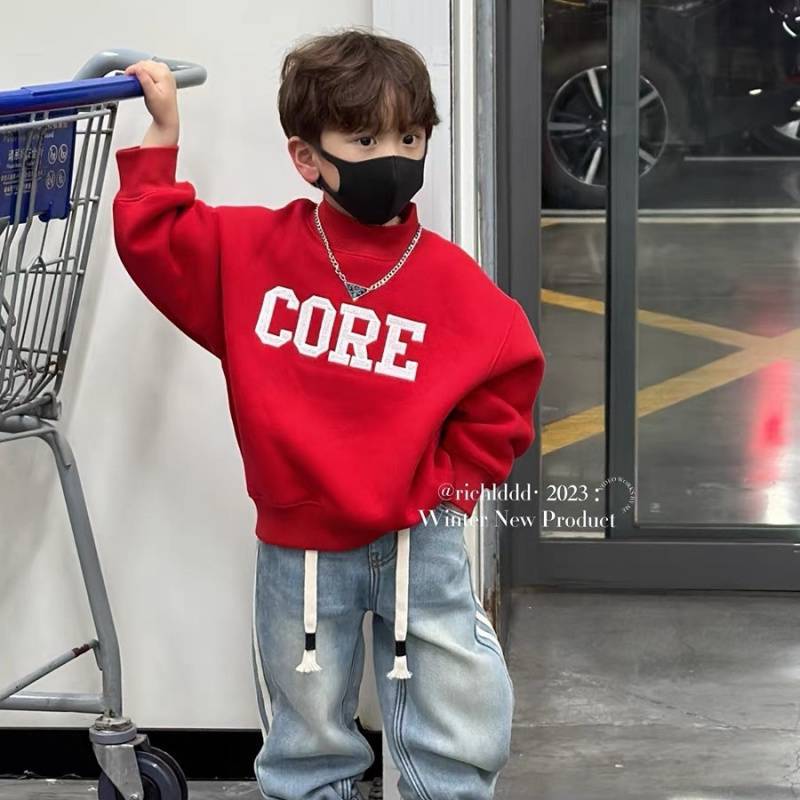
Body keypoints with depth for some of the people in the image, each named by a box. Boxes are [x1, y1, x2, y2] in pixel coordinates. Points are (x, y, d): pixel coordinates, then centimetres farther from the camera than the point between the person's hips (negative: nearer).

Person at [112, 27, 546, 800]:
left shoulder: (454, 283, -7)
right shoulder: (251, 250, -3)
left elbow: (506, 379, -1)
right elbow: (154, 243, 1)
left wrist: (450, 481, -5)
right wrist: (161, 134, -4)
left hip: (416, 543, -1)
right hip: (298, 547, 1)